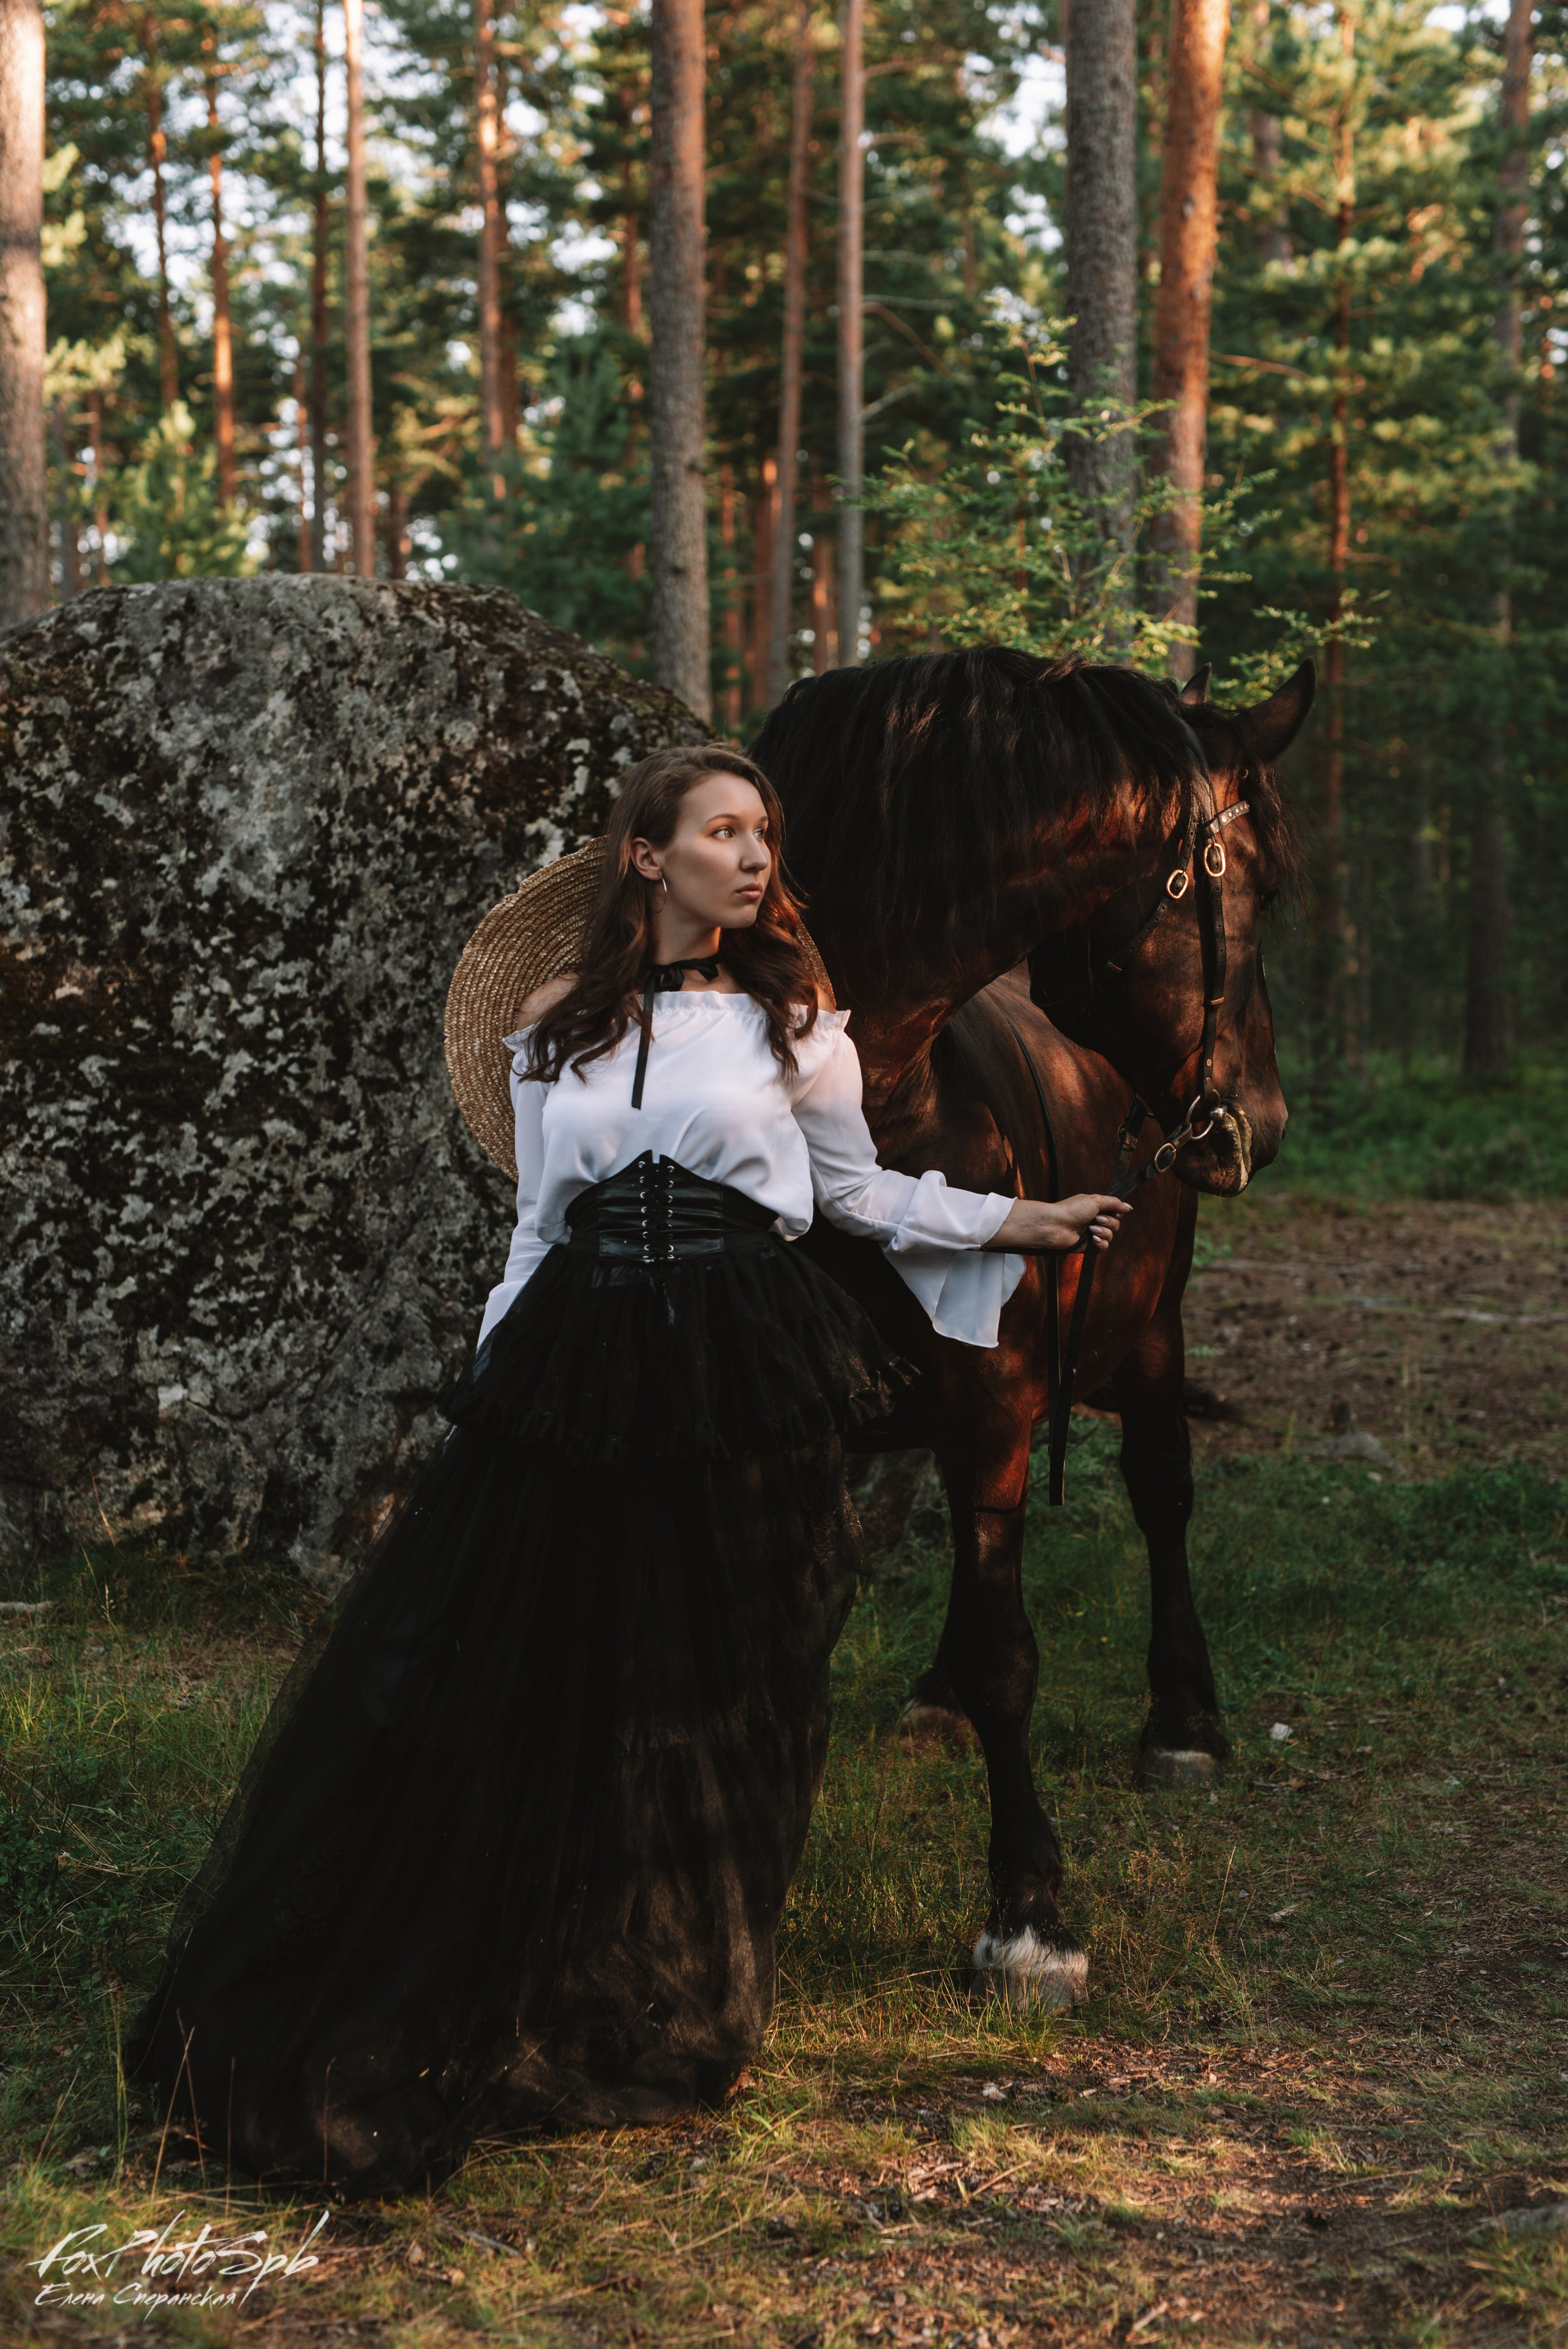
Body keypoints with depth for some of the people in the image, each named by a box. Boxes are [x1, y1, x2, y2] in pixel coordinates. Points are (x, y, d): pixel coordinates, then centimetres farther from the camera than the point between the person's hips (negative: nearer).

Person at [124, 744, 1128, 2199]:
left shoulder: (792, 1019, 6)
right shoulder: (555, 1025, 8)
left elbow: (854, 1188, 15)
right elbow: (538, 1227, 13)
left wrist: (1010, 1221, 9)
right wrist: (489, 1382, 10)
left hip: (742, 1376, -1)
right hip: (578, 1366, 1)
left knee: (714, 1707, 6)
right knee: (505, 1689, -1)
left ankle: (673, 2023, 23)